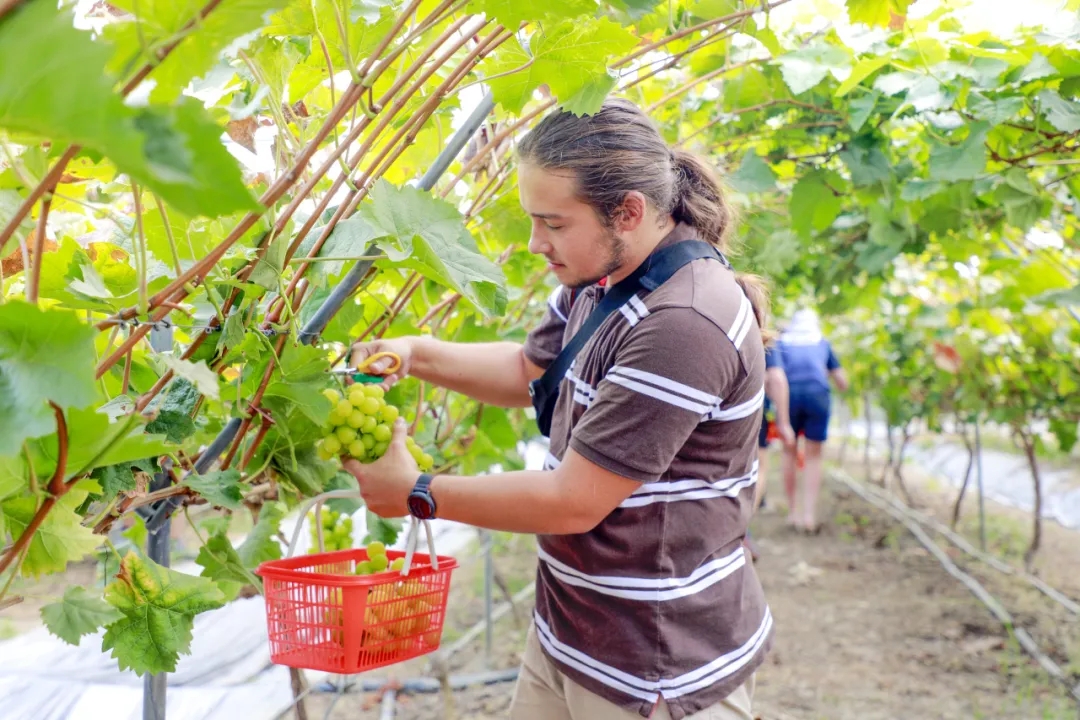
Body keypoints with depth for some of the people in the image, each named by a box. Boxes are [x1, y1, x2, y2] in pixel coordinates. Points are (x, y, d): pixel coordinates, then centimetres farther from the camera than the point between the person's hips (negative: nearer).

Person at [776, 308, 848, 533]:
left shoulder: (782, 341, 20)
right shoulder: (823, 343, 22)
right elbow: (842, 383, 23)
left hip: (789, 395, 0)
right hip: (818, 395, 0)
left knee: (790, 453, 15)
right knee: (813, 457, 8)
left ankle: (793, 511, 17)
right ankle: (809, 514, -1)